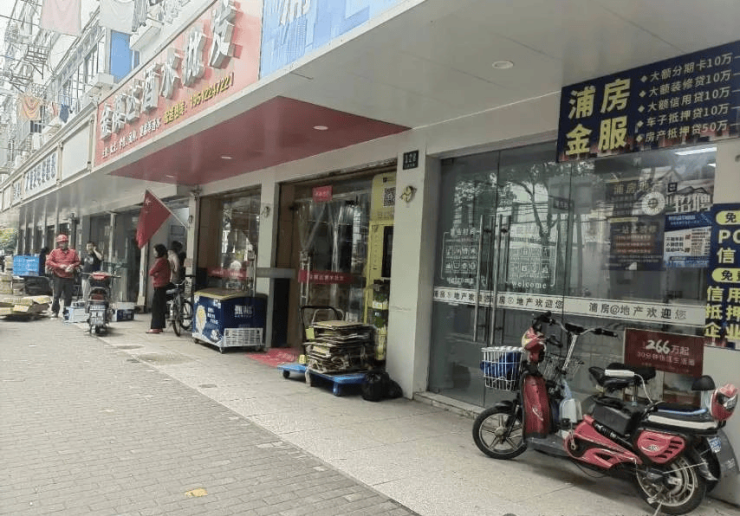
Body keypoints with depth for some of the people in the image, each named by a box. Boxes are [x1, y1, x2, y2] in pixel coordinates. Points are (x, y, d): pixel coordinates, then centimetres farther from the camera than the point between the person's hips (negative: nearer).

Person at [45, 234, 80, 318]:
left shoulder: (73, 252, 10)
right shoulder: (55, 252, 6)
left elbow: (78, 262, 14)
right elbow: (48, 262, 0)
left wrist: (73, 266, -7)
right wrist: (59, 266, -12)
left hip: (69, 277, 1)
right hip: (58, 277, -1)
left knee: (68, 296, 4)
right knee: (56, 295, 1)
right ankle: (54, 311, 10)